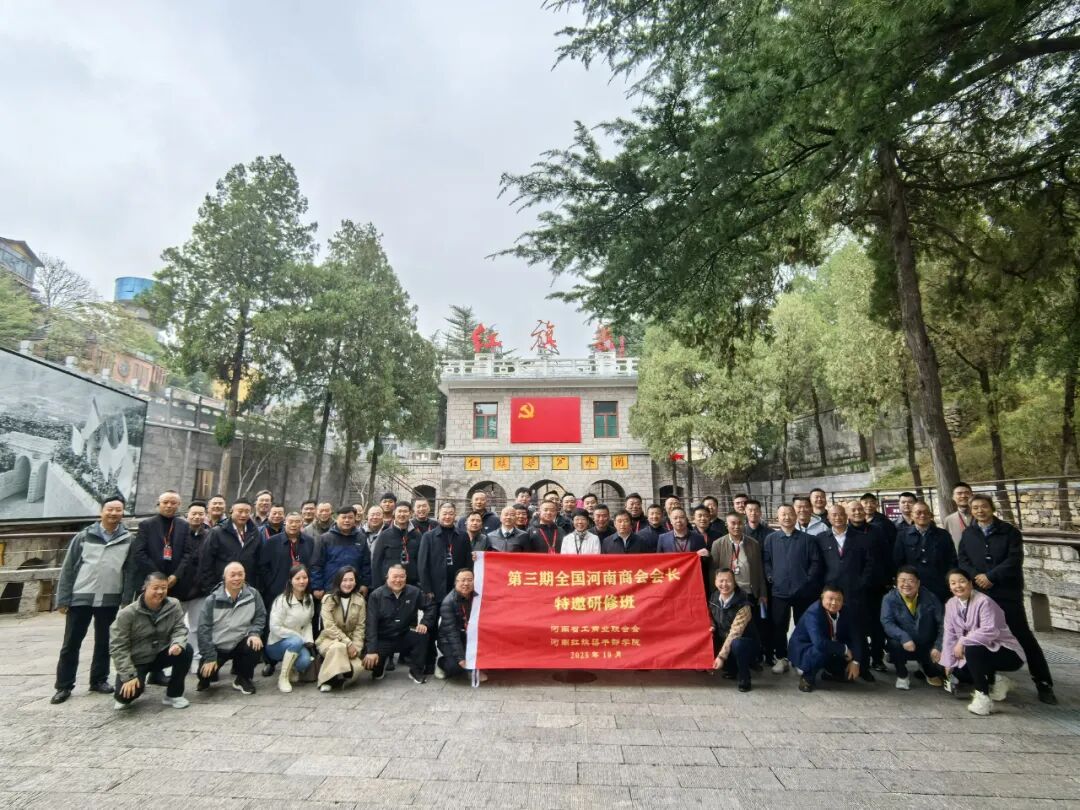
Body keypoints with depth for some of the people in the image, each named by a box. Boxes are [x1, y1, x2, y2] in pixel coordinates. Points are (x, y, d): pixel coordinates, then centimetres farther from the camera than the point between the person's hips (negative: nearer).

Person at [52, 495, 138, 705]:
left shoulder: (129, 539, 0)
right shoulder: (84, 536, -1)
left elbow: (130, 573, 0)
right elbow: (68, 568, 1)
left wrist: (126, 601, -5)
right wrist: (63, 599, -3)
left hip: (110, 600, 1)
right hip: (80, 598, 0)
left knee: (104, 643, 11)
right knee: (71, 644, 6)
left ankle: (99, 680, 24)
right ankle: (64, 686, 19)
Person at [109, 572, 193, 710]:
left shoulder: (174, 605, -11)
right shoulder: (128, 613, -19)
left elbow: (179, 629, -9)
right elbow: (118, 646, -17)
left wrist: (178, 643, -35)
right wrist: (128, 676, -22)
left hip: (161, 655, 3)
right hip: (136, 661, -2)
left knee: (186, 650, -25)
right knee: (128, 693, -27)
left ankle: (174, 694, -4)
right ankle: (124, 696, 16)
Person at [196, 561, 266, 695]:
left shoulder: (253, 595, -9)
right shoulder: (212, 600, -12)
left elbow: (260, 616, 0)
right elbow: (204, 629, -9)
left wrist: (254, 633, -20)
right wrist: (209, 657, -13)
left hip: (241, 643, 0)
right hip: (216, 647, 0)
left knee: (255, 645, -29)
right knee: (205, 672, -20)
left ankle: (242, 678, 0)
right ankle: (206, 679, 23)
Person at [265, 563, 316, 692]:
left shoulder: (309, 599, 1)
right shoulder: (282, 600, -18)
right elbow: (275, 628, -20)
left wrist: (308, 640, -11)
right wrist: (300, 637, -19)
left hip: (298, 642, 4)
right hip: (277, 644, -4)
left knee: (305, 660, -27)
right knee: (296, 641, -36)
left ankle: (292, 670, 10)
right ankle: (283, 678, -15)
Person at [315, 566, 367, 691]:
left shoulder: (360, 600, 1)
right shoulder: (328, 599, -6)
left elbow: (360, 627, -1)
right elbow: (329, 627, -15)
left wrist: (356, 647, -17)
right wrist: (348, 643, -23)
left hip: (351, 642, 2)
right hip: (329, 639, -2)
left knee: (358, 667, -27)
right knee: (339, 647, -39)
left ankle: (340, 677, 5)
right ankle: (328, 679, -18)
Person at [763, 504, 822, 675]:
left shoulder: (807, 539, 1)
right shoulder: (770, 539, 3)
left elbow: (815, 562, 0)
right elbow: (766, 561, 5)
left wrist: (808, 579, -8)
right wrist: (770, 577, -6)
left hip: (803, 591, 0)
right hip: (779, 590, 0)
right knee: (779, 627, 4)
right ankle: (781, 658, 17)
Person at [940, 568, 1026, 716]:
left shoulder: (983, 602, -21)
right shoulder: (951, 604, -1)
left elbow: (990, 631, -33)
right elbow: (950, 634, 0)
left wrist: (962, 642, -27)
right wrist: (949, 662, -2)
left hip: (1007, 653, -7)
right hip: (979, 653, 8)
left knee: (972, 650, -34)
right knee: (955, 671, -5)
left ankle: (983, 696, -18)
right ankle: (994, 681, 14)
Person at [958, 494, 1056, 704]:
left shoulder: (1009, 531, -2)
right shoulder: (967, 534, 8)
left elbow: (1014, 559, -11)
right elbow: (963, 560, 3)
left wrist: (990, 576, -16)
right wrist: (976, 577, -14)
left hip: (1007, 592, -3)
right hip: (979, 593, 3)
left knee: (1024, 636, 1)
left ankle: (1043, 683, 12)